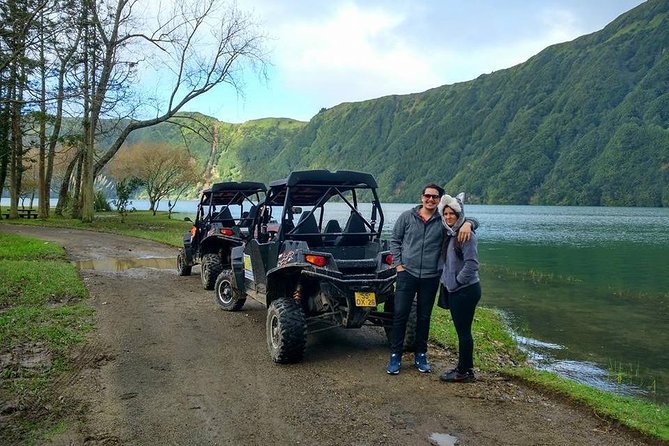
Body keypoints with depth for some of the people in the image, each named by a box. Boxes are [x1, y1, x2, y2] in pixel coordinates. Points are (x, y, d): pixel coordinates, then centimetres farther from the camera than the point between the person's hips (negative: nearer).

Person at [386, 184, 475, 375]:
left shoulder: (443, 220, 1)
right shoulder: (407, 216, 0)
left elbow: (473, 221, 6)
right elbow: (395, 240, 6)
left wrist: (467, 224, -19)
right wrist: (398, 264, -2)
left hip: (431, 277, 1)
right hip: (407, 273, -1)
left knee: (424, 317, 12)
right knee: (400, 314, 0)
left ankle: (420, 355, 26)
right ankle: (395, 355, 12)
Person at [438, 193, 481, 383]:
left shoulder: (466, 235, -16)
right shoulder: (449, 234, 10)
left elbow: (472, 264, -21)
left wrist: (457, 281, -14)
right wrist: (446, 280, 11)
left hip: (466, 290, -9)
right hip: (454, 290, 9)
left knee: (463, 330, -1)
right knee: (461, 330, 15)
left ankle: (464, 372, 8)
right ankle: (466, 368, 26)